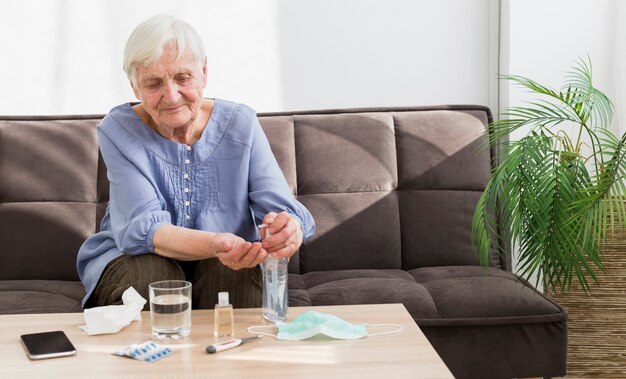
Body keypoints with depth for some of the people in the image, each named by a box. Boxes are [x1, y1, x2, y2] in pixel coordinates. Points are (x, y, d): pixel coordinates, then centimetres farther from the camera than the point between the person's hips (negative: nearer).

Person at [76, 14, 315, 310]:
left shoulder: (240, 124, -5)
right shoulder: (117, 131, -11)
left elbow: (282, 206, -14)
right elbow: (142, 228, -23)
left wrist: (289, 227, -42)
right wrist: (216, 244, -44)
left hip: (226, 265, 1)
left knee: (232, 273, -32)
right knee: (152, 273, -33)